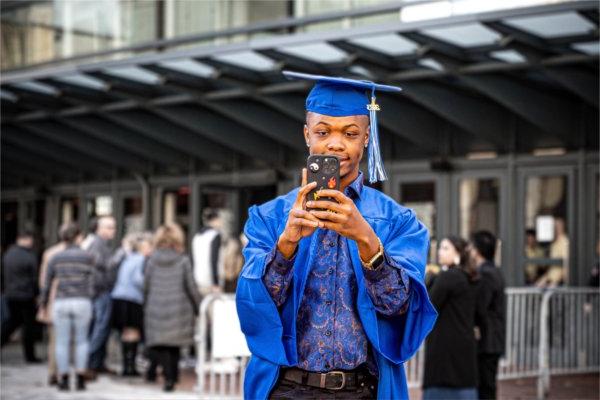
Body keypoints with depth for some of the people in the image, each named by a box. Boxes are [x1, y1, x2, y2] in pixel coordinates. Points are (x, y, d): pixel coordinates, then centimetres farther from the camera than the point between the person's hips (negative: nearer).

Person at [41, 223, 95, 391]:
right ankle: (80, 379, 6)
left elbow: (47, 284, 10)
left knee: (62, 343, 7)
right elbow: (91, 284, 6)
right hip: (82, 302, -1)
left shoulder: (55, 258, 6)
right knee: (82, 341, 10)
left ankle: (64, 380, 7)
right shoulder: (88, 257, 2)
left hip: (61, 303, 1)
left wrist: (43, 305, 20)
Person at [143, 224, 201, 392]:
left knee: (157, 347, 3)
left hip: (156, 311, 0)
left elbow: (146, 287, 4)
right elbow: (191, 288, -3)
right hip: (178, 311, 0)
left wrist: (146, 306, 16)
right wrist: (198, 309, 7)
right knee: (174, 346, 15)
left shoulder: (152, 260, 1)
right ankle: (172, 376, 18)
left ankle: (169, 376, -16)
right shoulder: (183, 261, -4)